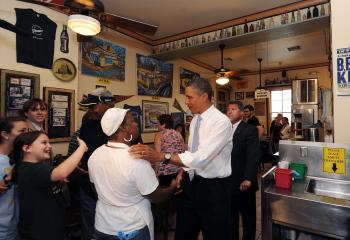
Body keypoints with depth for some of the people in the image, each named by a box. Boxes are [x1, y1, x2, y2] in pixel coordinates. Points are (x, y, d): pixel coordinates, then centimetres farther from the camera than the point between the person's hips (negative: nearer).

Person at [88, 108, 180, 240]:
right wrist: (173, 187, 2)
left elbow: (99, 189, 6)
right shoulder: (137, 161, -30)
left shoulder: (94, 155, -9)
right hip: (132, 229, -5)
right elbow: (155, 196, -17)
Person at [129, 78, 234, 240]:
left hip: (213, 187, -7)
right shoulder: (194, 120, 6)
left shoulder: (221, 121, -20)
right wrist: (182, 171, 7)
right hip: (192, 182, 7)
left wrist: (161, 157, -39)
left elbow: (201, 157, -31)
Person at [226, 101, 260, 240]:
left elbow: (253, 156, -18)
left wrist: (248, 179, -28)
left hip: (243, 183, -4)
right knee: (230, 217, 19)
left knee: (248, 217, 16)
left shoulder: (250, 130, -9)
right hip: (227, 182, 5)